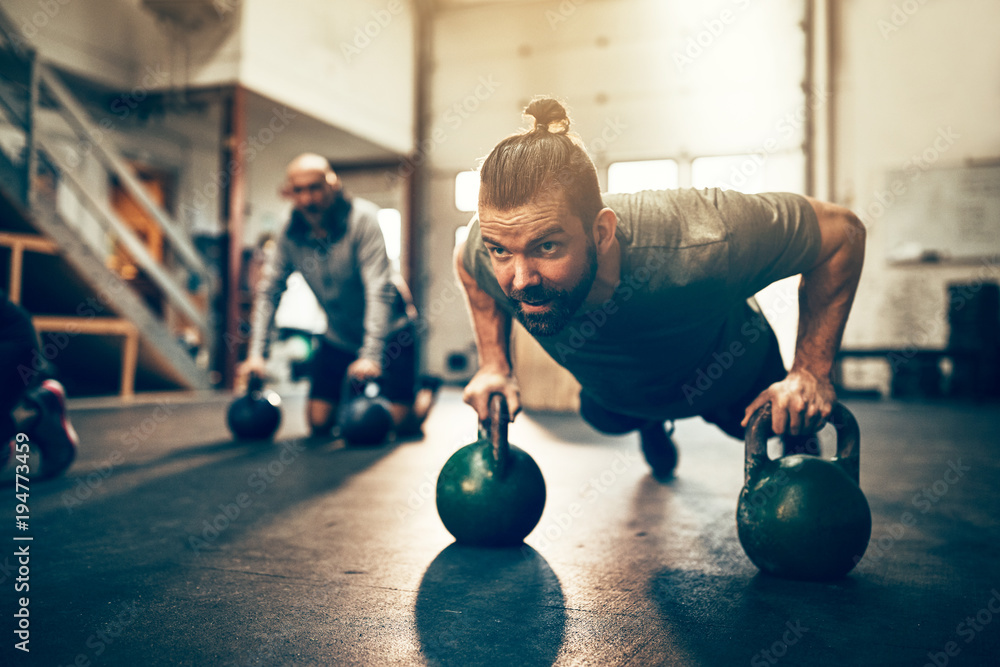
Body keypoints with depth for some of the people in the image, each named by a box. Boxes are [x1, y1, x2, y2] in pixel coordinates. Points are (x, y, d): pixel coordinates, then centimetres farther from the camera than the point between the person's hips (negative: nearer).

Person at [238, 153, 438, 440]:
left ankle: (426, 391, 23)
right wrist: (256, 353, -14)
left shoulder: (362, 217, -23)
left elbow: (379, 289, -28)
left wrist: (371, 355, -35)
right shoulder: (291, 233, -8)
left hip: (389, 331, -4)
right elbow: (268, 291, -4)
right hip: (339, 336, 4)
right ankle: (353, 394, 30)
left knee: (401, 424, -11)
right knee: (319, 423, -2)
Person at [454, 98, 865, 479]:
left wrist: (812, 370, -35)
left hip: (732, 376, -2)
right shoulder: (489, 247, -39)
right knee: (606, 421, 34)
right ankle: (651, 425, 68)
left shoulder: (698, 247, -51)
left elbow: (843, 231, -33)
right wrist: (493, 364, -19)